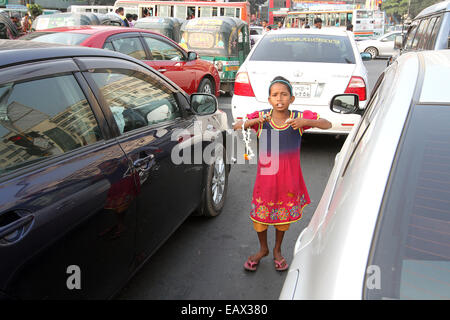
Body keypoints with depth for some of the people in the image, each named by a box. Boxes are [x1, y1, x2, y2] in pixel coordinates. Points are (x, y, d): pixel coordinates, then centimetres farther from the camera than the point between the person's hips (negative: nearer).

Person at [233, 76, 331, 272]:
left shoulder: (299, 118, -9)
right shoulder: (261, 117, -8)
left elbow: (327, 125, -11)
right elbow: (236, 127, -10)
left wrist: (306, 122, -30)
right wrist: (252, 122, -30)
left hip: (289, 178, 0)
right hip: (265, 177, 0)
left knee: (284, 215, 17)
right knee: (260, 214, 12)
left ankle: (277, 250, 42)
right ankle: (263, 249, 40)